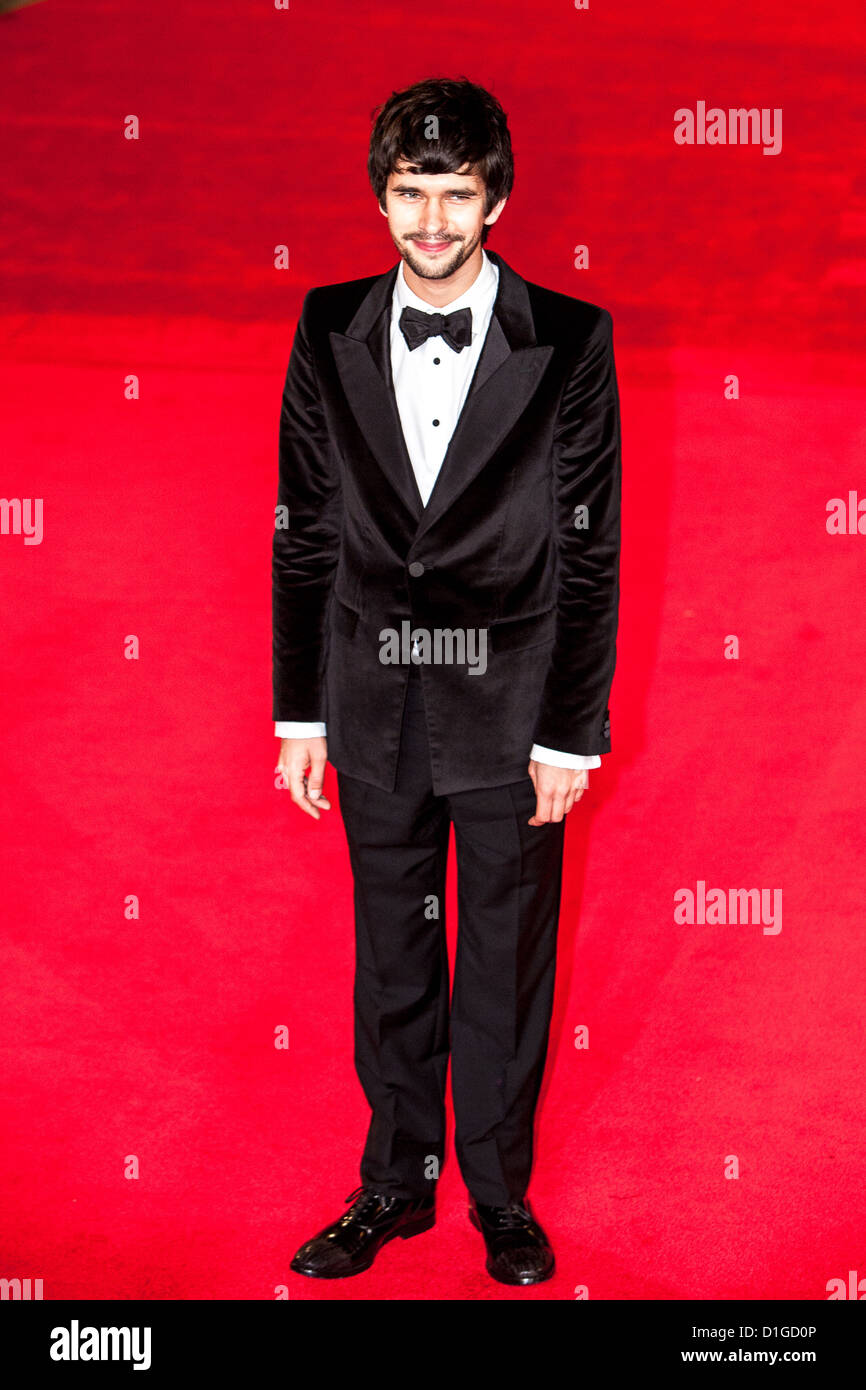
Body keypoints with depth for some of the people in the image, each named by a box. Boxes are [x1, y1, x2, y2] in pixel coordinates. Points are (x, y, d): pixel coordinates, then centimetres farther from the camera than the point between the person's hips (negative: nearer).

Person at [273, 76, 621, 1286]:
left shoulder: (568, 341, -7)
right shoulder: (331, 332, 1)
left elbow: (591, 550, -6)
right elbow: (303, 533, 5)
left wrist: (572, 731, -8)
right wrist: (301, 711, 4)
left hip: (511, 704, -2)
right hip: (376, 700, 3)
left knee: (507, 961, 10)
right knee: (390, 959, 14)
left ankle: (501, 1195, 29)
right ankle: (397, 1185, 32)